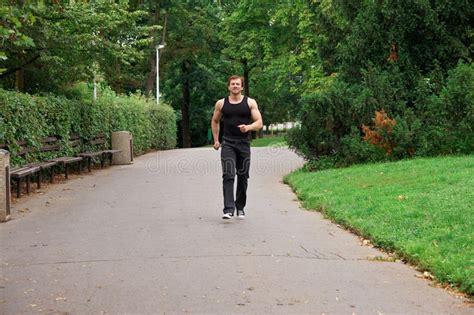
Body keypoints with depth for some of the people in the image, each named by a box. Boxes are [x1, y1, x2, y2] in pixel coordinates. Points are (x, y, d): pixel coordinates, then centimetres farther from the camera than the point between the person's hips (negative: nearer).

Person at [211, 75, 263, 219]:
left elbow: (259, 123, 0)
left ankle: (240, 207, 23)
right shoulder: (221, 103, 6)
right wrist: (216, 140, 13)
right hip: (228, 144, -1)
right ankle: (228, 209, -20)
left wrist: (248, 127, -20)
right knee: (228, 175, -14)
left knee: (243, 177, 8)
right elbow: (215, 121, 20)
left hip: (244, 144, 1)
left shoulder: (250, 103, 3)